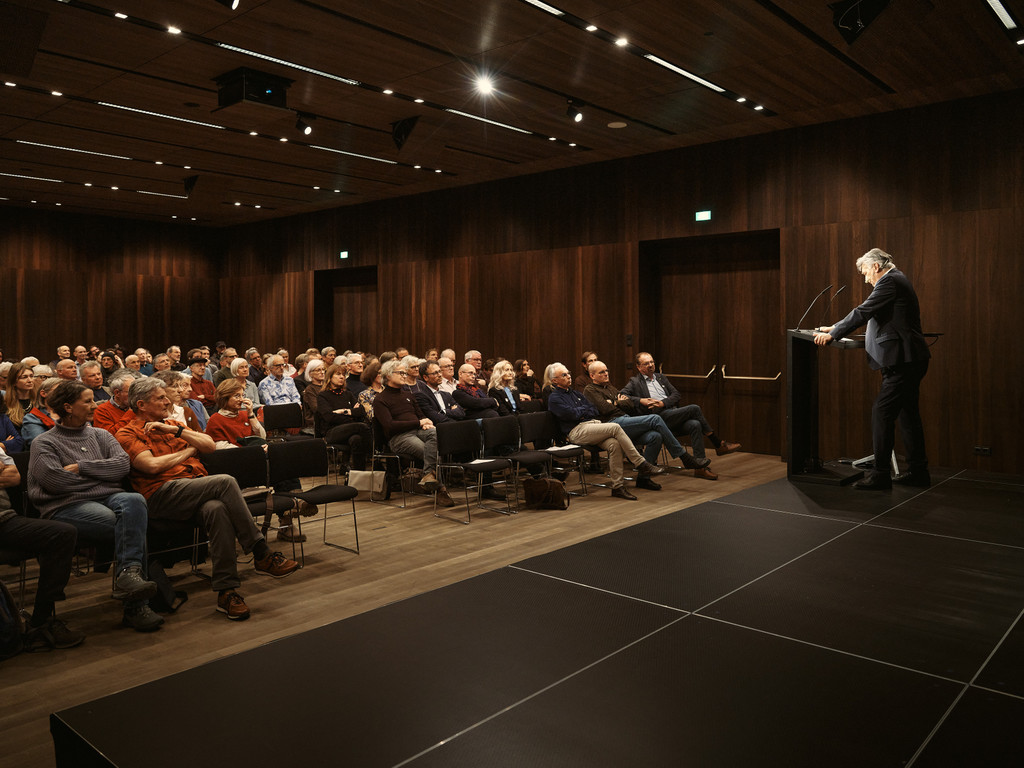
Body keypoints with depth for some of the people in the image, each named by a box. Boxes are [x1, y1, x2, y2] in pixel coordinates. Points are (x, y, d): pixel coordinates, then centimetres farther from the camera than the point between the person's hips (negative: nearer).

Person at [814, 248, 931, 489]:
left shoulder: (889, 281, -11)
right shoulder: (897, 280, 21)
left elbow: (863, 312, -17)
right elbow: (869, 314, 24)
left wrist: (832, 334, -10)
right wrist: (837, 328, 18)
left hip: (902, 361, -11)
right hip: (910, 360, 11)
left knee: (882, 414, -9)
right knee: (908, 415, 14)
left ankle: (880, 475, -6)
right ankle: (918, 472, 21)